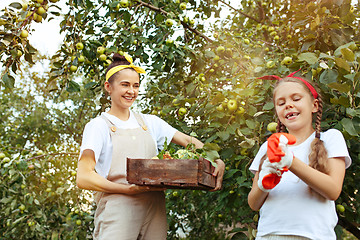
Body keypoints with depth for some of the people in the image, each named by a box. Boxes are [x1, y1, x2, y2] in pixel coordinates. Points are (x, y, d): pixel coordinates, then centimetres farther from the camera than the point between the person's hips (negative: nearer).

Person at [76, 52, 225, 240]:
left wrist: (216, 161, -3)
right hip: (118, 211, -4)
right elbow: (83, 178, -9)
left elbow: (188, 141, 16)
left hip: (154, 210, 4)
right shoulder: (98, 126, 2)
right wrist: (128, 189, -21)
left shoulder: (149, 122, 16)